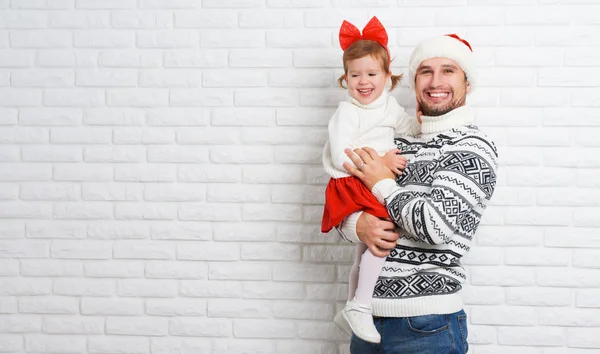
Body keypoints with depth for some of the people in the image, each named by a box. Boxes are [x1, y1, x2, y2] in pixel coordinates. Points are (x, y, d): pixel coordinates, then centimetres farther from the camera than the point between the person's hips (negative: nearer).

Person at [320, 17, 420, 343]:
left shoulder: (390, 105, 10)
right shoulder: (347, 113, -12)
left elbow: (409, 127, 29)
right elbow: (341, 156, -23)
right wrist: (380, 161, -27)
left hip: (378, 184, 8)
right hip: (351, 185, -8)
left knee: (366, 248, 19)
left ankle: (349, 312, 36)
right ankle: (360, 307, -19)